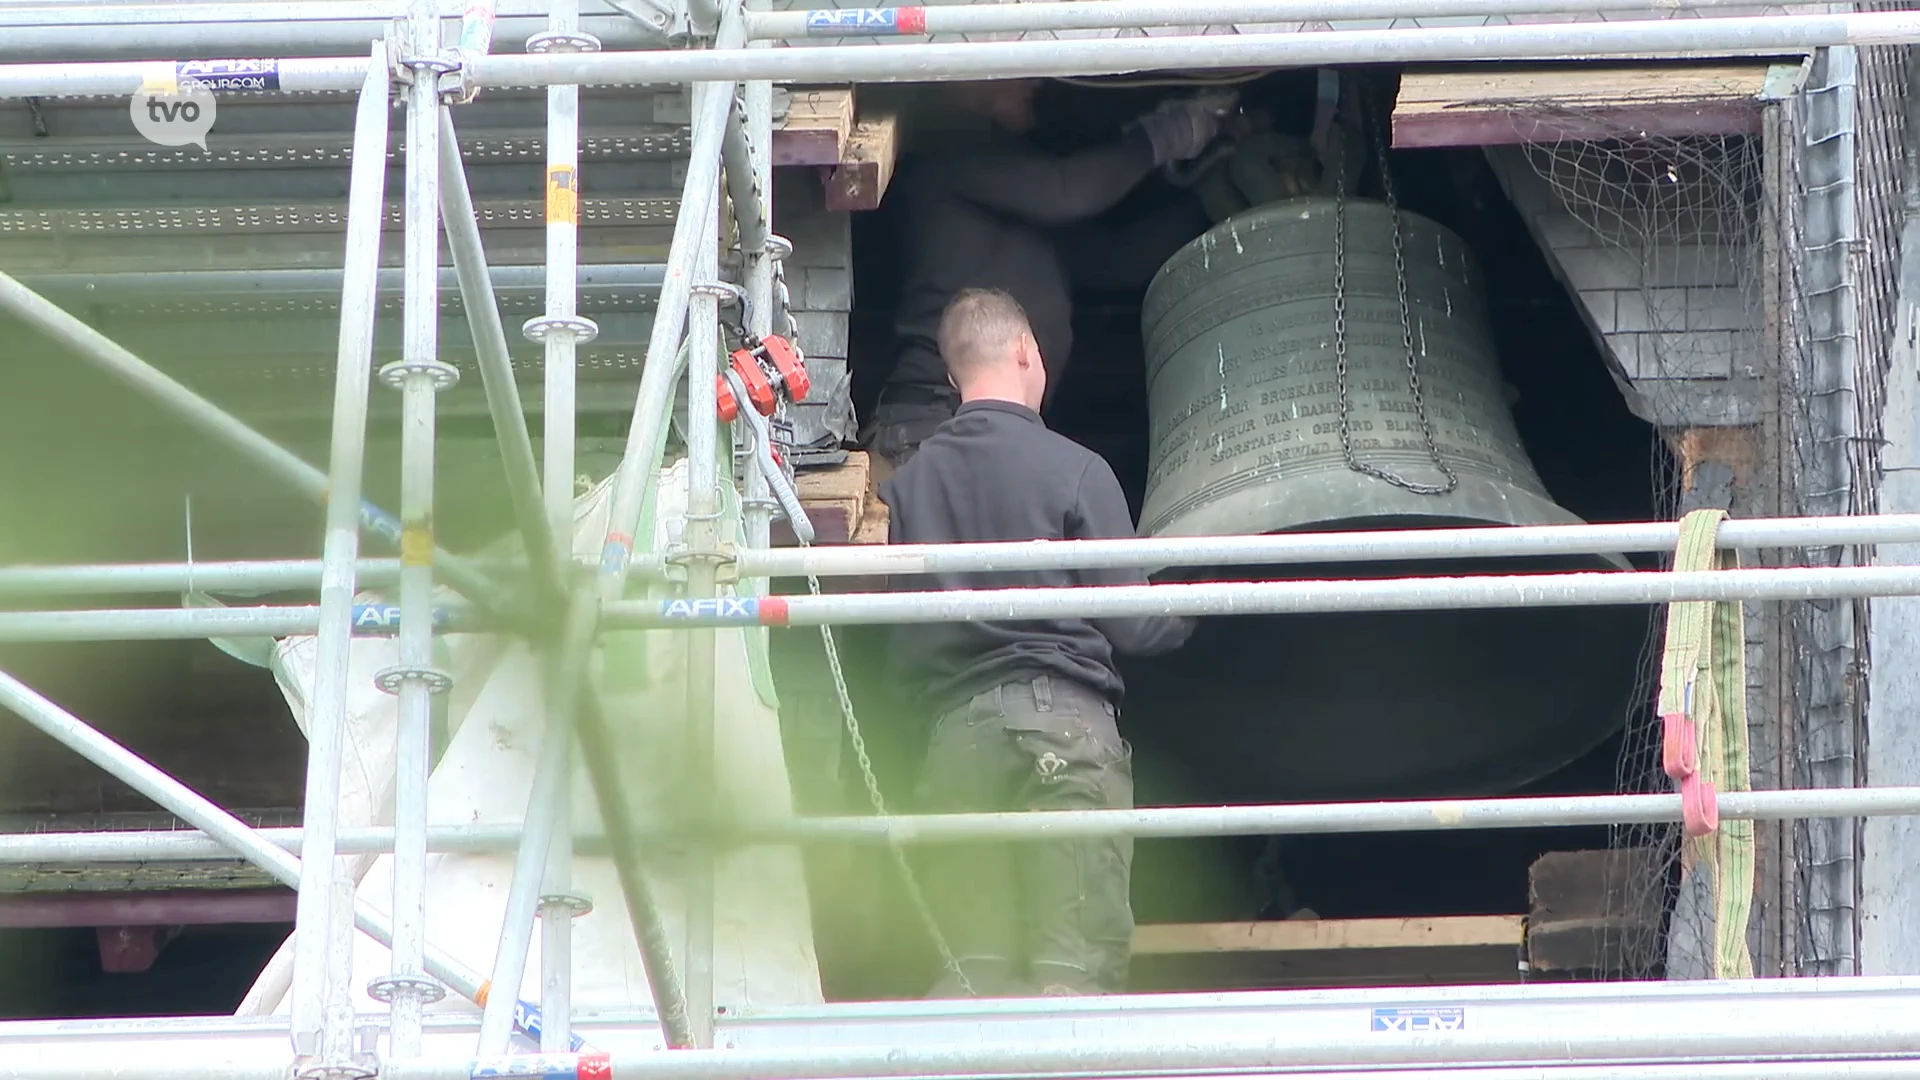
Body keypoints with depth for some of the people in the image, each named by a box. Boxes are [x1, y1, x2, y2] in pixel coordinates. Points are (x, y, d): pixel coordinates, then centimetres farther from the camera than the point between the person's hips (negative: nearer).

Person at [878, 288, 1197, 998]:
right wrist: (1187, 618, 19)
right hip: (1062, 714, -4)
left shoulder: (909, 482, 8)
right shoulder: (1074, 471, -3)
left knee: (972, 971, 4)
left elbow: (902, 642, 10)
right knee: (1079, 966, -6)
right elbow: (1128, 624, -2)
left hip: (955, 729, 4)